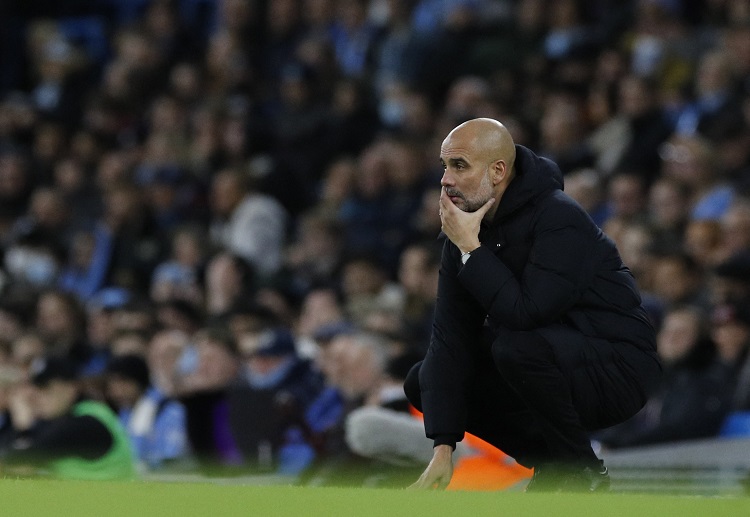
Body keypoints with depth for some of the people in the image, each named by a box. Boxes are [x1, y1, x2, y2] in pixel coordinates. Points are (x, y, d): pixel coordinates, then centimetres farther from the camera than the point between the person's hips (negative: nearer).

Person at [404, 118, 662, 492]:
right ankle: (551, 461, 5)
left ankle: (581, 470, -14)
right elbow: (450, 335, -5)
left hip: (617, 368, -8)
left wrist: (471, 249, -24)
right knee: (422, 382, 0)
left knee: (518, 347, -36)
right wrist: (443, 448, -12)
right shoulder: (463, 226, -1)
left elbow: (525, 312, -35)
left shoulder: (560, 219, -23)